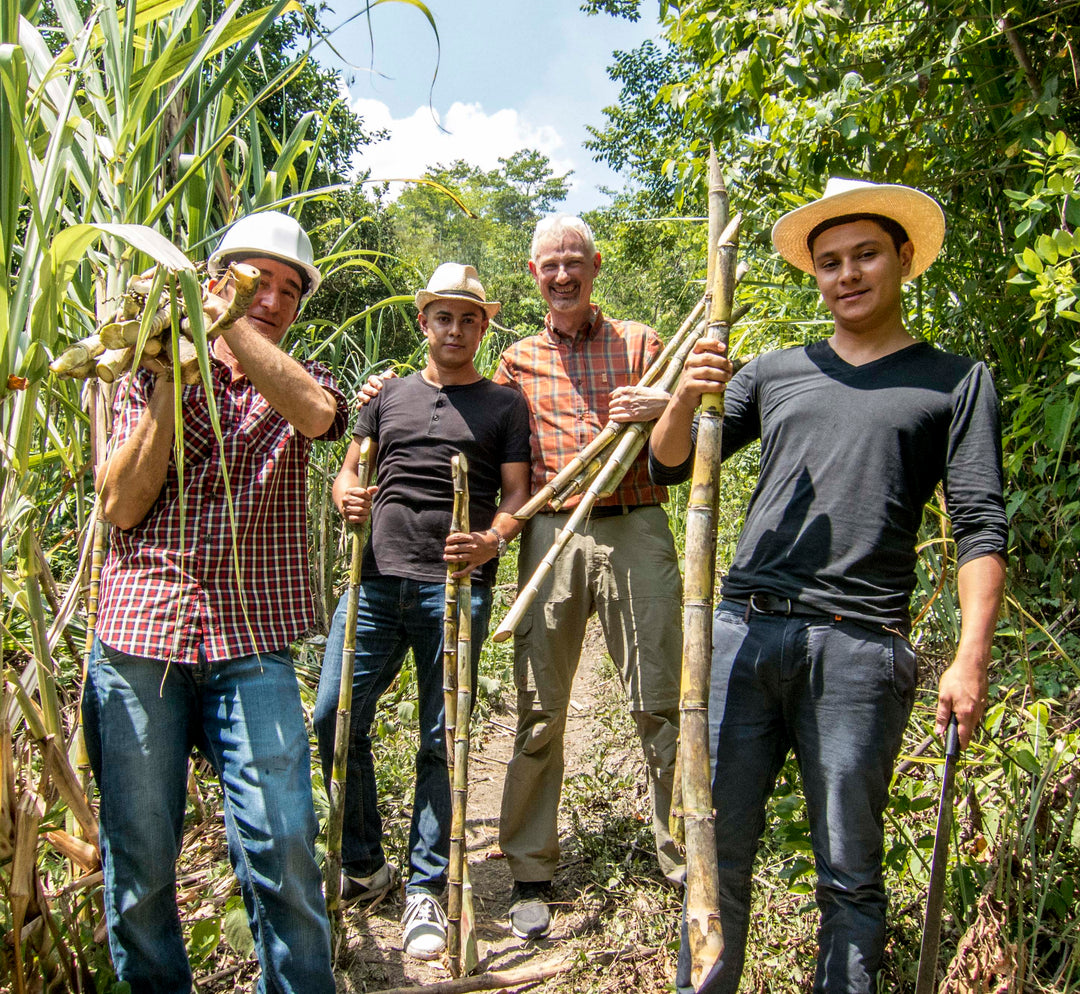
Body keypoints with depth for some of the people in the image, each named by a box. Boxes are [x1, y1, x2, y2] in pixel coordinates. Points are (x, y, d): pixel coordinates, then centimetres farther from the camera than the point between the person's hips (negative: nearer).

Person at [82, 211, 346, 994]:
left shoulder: (298, 380, 12)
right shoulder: (149, 377, 11)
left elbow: (316, 413, -15)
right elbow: (121, 505, -1)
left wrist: (218, 316, -16)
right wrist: (170, 380, -6)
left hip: (251, 644, 0)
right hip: (138, 640, 1)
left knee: (282, 848, -5)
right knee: (138, 854, 8)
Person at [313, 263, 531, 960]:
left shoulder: (504, 404, 9)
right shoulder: (389, 395, 18)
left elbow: (517, 493, 3)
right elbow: (350, 469, 20)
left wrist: (494, 539, -17)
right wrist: (346, 495, -4)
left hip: (455, 588, -3)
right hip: (377, 578, 3)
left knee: (440, 740, 3)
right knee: (336, 719, 2)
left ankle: (425, 888, 20)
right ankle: (363, 867, 24)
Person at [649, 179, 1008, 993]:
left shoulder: (956, 381, 9)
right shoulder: (774, 372, 16)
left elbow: (981, 526, 2)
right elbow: (669, 465, 15)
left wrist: (972, 657, -9)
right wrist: (686, 397, -5)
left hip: (858, 649, -2)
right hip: (744, 631, 3)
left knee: (850, 871, 8)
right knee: (718, 846, 10)